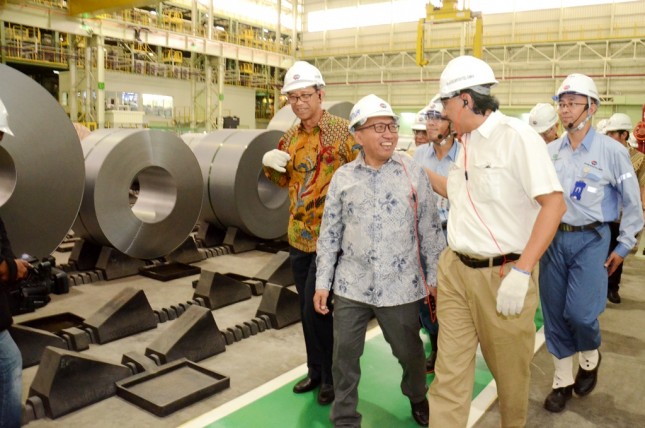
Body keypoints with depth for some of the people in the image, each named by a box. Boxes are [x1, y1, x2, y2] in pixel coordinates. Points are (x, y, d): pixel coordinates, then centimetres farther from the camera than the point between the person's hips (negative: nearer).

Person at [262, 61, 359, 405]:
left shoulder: (341, 131, -10)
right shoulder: (292, 136, 10)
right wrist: (269, 162, 0)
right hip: (298, 235, 7)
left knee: (315, 308, -4)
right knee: (307, 308, 16)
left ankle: (332, 376, 18)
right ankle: (316, 370, 33)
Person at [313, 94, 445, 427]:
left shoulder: (413, 173, -3)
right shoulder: (343, 177, 0)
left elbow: (430, 229, 2)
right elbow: (329, 234, 4)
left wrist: (434, 276, 2)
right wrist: (322, 283, 3)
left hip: (400, 286, -1)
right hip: (351, 286, 1)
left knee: (409, 352, 17)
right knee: (344, 355, 9)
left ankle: (418, 398, 47)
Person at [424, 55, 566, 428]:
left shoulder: (516, 135, -13)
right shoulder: (467, 143, 12)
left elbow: (554, 203, -19)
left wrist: (522, 271, -25)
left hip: (502, 274, -6)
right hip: (455, 270, 6)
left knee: (510, 368, 15)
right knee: (450, 372, 7)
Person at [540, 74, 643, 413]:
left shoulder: (612, 151, -6)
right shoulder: (549, 151, 2)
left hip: (591, 240, -3)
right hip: (553, 238, 3)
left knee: (580, 312, -9)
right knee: (554, 313, 8)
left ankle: (590, 357, 27)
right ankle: (563, 380, 26)